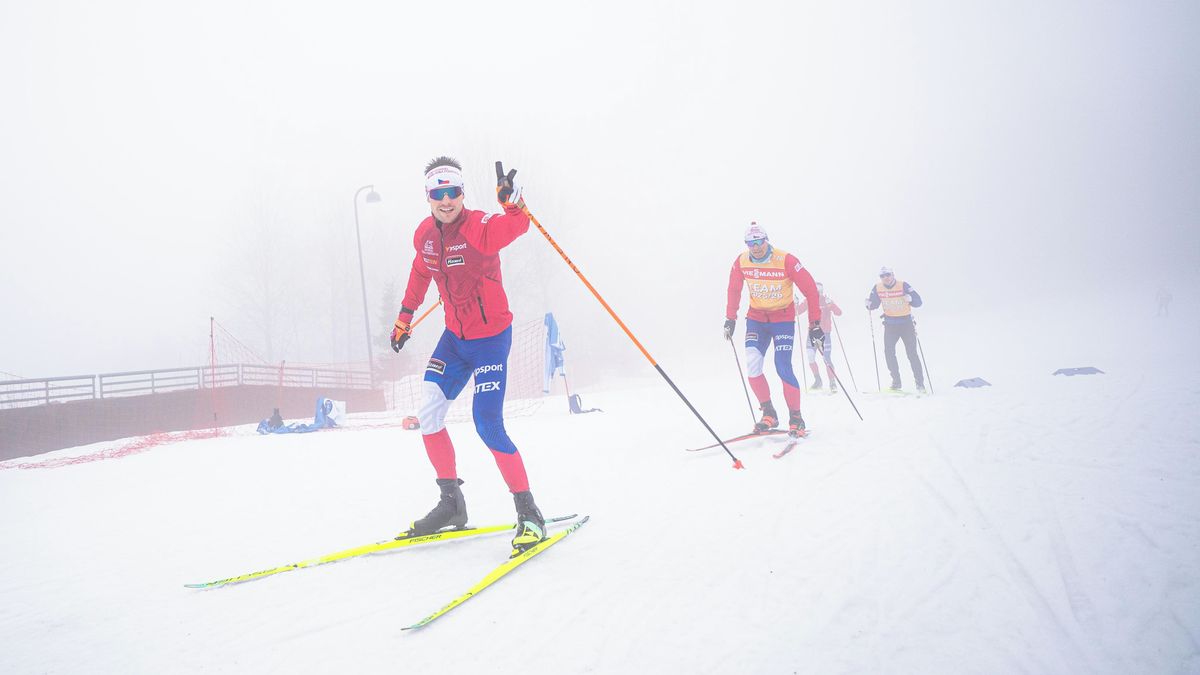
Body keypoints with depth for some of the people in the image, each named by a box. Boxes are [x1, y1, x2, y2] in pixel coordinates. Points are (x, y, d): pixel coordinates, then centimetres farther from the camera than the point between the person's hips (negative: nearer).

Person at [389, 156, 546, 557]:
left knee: (488, 427, -13)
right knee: (427, 419, 0)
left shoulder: (480, 228, -19)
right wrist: (404, 317, 28)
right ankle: (451, 503, 16)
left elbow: (516, 226, -41)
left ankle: (529, 515, 0)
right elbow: (420, 273, 20)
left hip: (491, 337, -7)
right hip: (455, 337, 7)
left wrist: (511, 201, -62)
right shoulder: (425, 235, 1)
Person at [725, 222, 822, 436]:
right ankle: (768, 414, 5)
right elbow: (734, 290, 10)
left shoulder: (785, 260, -19)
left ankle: (796, 419, 1)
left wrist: (815, 322, -14)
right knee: (752, 367, -11)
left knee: (783, 369, -14)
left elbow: (810, 288, -14)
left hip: (783, 318, -4)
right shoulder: (741, 262, -7)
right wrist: (730, 318, 8)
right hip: (756, 318, 4)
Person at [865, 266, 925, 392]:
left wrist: (910, 299, -35)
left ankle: (920, 383, 3)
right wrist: (869, 305, -16)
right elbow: (873, 305, 6)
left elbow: (918, 301, -14)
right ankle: (896, 382, 3)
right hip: (890, 325, 3)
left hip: (906, 323, -3)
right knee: (889, 352, -8)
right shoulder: (878, 288, -3)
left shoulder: (903, 285, -13)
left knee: (912, 354, -5)